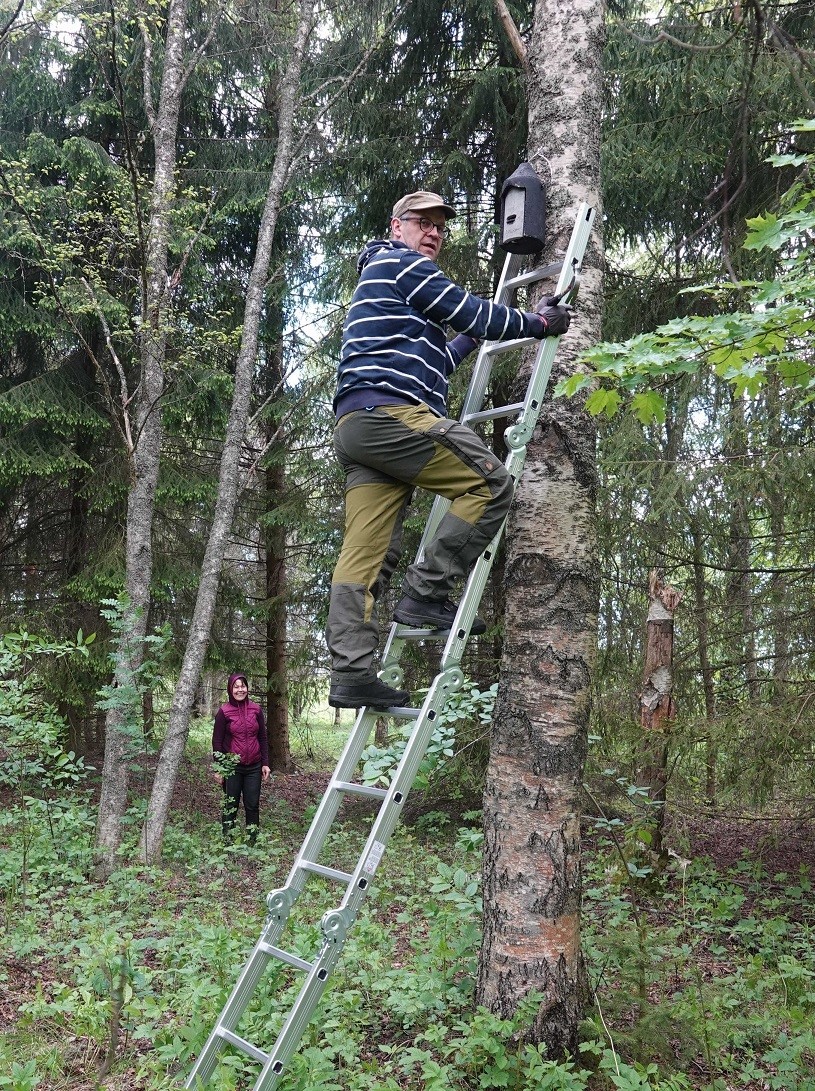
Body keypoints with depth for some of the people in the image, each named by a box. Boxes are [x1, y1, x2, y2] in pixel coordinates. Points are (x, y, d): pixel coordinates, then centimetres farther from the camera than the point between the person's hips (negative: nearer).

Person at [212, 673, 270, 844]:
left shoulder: (256, 710, 3)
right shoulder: (224, 712, -6)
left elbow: (263, 738, 9)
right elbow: (217, 741, -3)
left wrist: (265, 763, 5)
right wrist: (218, 769, -5)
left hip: (254, 766, 3)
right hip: (231, 767, -3)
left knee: (253, 805, 7)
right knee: (230, 806, 6)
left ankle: (253, 842, 16)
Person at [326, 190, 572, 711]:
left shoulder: (379, 282, 35)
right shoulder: (402, 263, 6)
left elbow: (428, 366, 37)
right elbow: (472, 312, 1)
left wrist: (471, 338, 42)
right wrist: (536, 322, 14)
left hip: (356, 425, 10)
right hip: (391, 412, -10)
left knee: (365, 552, -1)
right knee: (491, 483, -7)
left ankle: (352, 673, -8)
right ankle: (426, 593, -9)